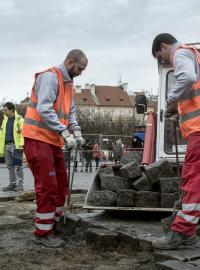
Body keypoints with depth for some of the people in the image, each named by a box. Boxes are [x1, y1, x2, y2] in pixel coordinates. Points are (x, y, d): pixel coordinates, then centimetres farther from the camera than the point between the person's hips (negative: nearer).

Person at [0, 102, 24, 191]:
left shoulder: (19, 119, -5)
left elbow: (22, 132, -13)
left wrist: (21, 144, -21)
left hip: (16, 146, -7)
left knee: (18, 166, -5)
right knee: (10, 166, 10)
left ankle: (20, 185, 0)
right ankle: (12, 184, 18)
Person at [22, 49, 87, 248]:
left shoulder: (68, 83, 16)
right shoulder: (50, 77, -13)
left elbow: (70, 111, 18)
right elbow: (44, 109, -24)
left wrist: (76, 131, 0)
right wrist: (65, 133, -25)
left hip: (54, 141, 10)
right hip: (38, 138, -10)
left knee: (61, 185, 12)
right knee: (47, 186, -7)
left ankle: (51, 227, 22)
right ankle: (42, 234, 4)